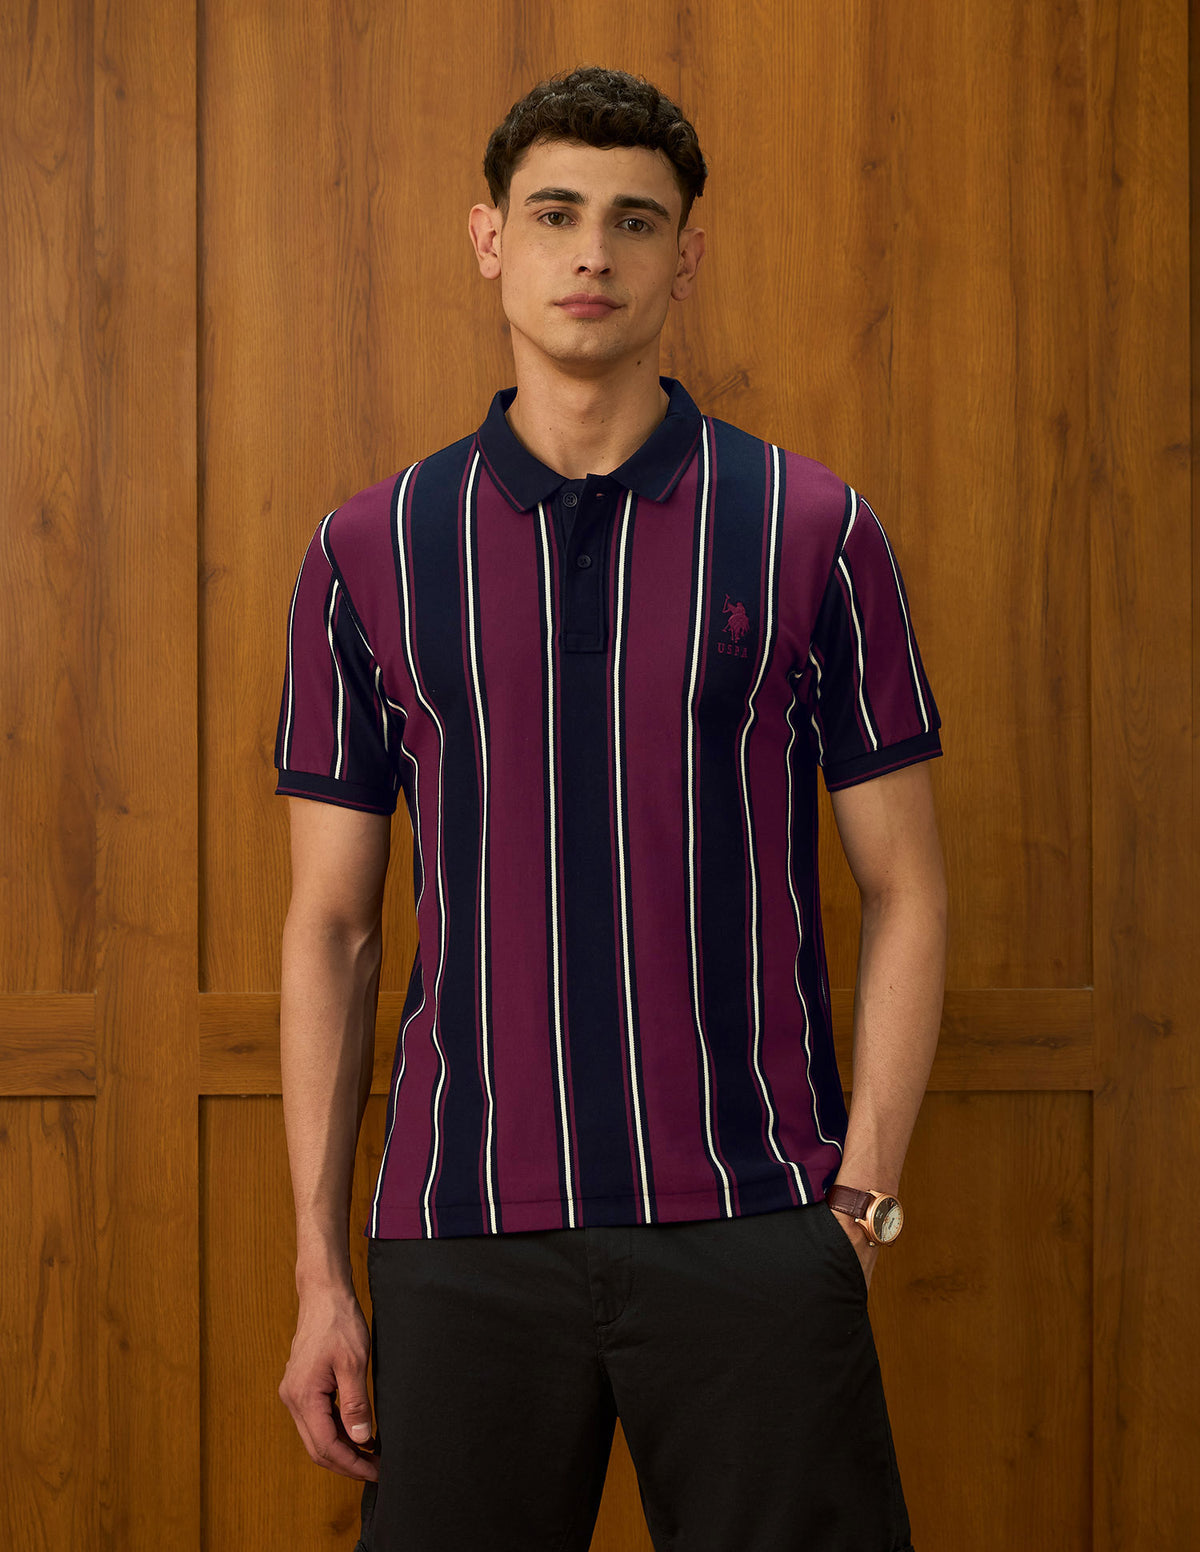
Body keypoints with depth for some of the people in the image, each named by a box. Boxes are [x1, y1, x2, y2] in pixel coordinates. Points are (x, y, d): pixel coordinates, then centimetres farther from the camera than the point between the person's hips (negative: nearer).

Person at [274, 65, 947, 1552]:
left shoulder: (815, 535, 3)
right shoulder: (368, 553, 7)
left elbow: (902, 894, 4)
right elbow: (330, 927, 8)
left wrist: (859, 1202, -5)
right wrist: (321, 1271, 4)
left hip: (753, 1235, -1)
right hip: (462, 1244, 1)